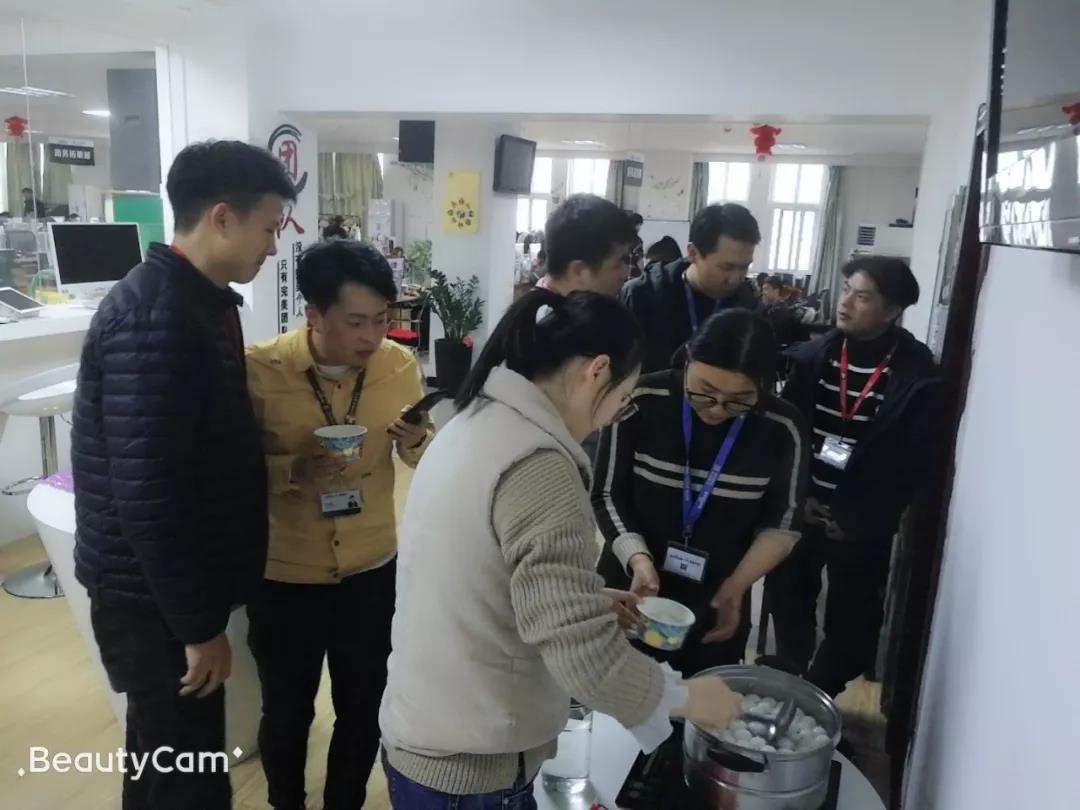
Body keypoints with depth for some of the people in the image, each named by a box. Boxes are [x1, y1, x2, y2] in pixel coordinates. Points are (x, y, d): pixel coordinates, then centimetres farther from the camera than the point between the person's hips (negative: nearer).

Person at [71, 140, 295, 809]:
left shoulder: (201, 300, 7)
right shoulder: (153, 319, -24)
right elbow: (146, 491, -26)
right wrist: (198, 624, -20)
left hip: (171, 581, 9)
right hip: (153, 595, -9)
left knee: (162, 755, 25)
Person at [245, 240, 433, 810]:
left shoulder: (399, 363, -8)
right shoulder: (259, 369, -17)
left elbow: (426, 460, 3)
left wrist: (416, 440, -20)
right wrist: (295, 468, -29)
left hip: (372, 572, 3)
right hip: (284, 578, -2)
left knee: (365, 710, 20)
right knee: (287, 712, 19)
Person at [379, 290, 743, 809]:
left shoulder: (475, 423, 2)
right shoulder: (538, 464, -26)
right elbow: (585, 657, -28)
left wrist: (587, 598, 12)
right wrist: (688, 699, -12)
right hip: (467, 768, -8)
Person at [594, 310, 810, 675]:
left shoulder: (783, 430, -14)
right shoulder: (641, 401, -17)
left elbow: (782, 522, -1)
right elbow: (607, 496, -8)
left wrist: (737, 584, -14)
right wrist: (637, 557, -23)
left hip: (717, 606, 0)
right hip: (629, 590, 0)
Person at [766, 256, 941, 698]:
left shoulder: (917, 376, -10)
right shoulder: (813, 355, -3)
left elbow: (912, 463, -8)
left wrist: (859, 521, -9)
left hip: (862, 527, -2)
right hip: (801, 510, 3)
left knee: (850, 622, 7)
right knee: (788, 604, 14)